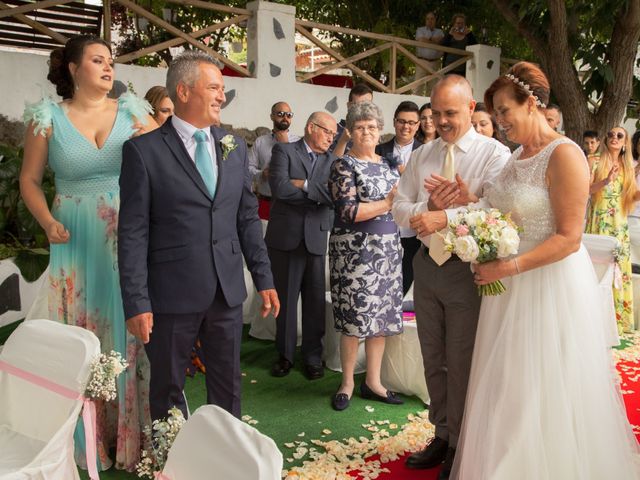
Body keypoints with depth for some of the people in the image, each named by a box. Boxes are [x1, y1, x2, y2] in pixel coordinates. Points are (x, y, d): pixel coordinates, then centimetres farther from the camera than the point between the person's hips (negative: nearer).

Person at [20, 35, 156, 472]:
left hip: (132, 240, 1)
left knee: (131, 330, 4)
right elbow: (30, 180, 6)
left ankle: (134, 430, 20)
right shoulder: (48, 116, 3)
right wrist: (48, 222, -9)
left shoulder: (132, 110, 4)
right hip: (78, 243, 0)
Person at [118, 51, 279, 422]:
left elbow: (248, 218, 11)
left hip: (227, 292, 4)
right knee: (168, 389, 13)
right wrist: (137, 302, -12)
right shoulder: (144, 150, -7)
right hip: (172, 294, -4)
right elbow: (133, 232, -9)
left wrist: (264, 278, 8)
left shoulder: (235, 147, 7)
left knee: (228, 385, 16)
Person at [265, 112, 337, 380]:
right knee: (285, 298, 8)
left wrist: (305, 185, -13)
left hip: (316, 238, 3)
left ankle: (313, 357, 19)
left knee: (315, 300, 6)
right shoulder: (284, 151, 0)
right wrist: (320, 193, -9)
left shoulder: (331, 160, 10)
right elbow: (279, 187, -16)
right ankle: (285, 355, 22)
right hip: (286, 236, -2)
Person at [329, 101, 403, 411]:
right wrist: (387, 203, -15)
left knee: (381, 316, 9)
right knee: (355, 317, -1)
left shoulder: (389, 164, 14)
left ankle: (373, 382, 21)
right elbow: (347, 211, -15)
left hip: (387, 248, 6)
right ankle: (347, 383, 16)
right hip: (355, 250, -6)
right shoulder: (344, 165, -5)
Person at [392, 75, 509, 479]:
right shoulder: (422, 156, 10)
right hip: (426, 265, 6)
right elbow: (400, 207, 5)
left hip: (467, 269, -5)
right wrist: (430, 206, -15)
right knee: (434, 359, 16)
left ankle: (460, 448, 24)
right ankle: (442, 436, 34)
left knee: (462, 363, 5)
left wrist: (440, 216, -22)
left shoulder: (495, 154, -7)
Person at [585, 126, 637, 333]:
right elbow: (584, 189, -11)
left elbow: (633, 196, 9)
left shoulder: (628, 167, 11)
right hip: (598, 221, -4)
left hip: (619, 224, 4)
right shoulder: (594, 162, 0)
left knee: (618, 268, 4)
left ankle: (616, 318, 14)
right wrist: (605, 181, -25)